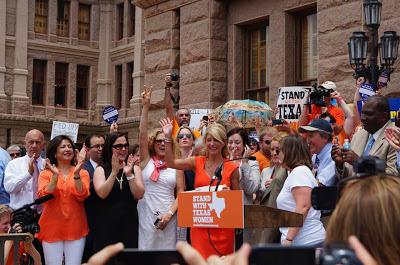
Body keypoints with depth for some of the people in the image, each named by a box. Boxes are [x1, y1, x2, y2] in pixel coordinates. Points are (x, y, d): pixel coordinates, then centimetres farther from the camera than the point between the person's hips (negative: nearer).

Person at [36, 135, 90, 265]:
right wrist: (55, 175, -18)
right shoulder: (45, 174, 6)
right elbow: (43, 197, -9)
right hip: (52, 229, 0)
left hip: (75, 229, 0)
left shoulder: (82, 173, 5)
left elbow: (81, 196, -9)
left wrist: (76, 173, -20)